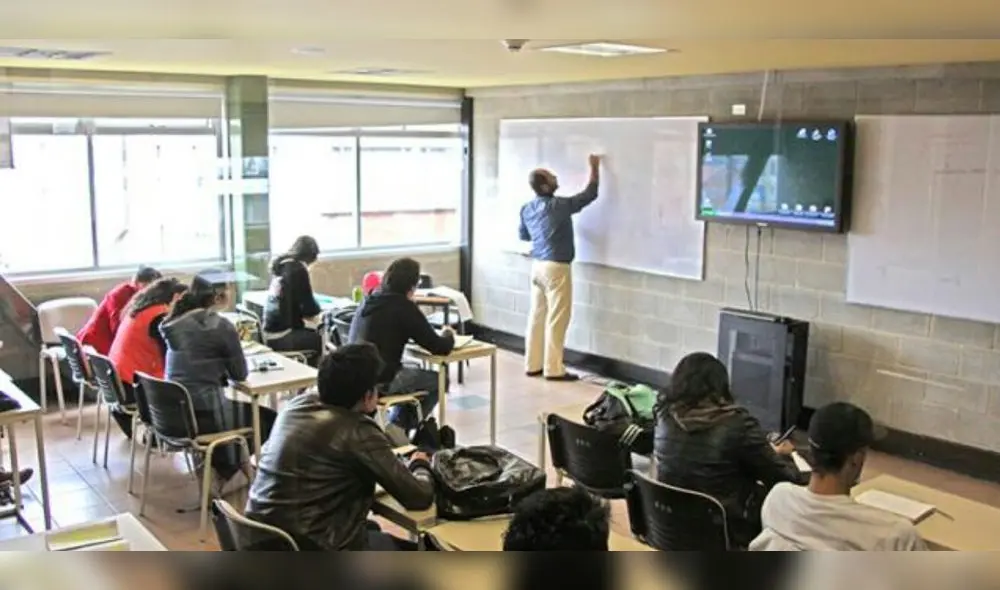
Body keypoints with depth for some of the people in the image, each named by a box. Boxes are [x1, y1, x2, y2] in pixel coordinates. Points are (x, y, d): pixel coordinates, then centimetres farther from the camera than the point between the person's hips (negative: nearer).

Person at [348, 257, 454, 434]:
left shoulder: (369, 301, 8)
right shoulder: (404, 307, -13)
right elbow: (440, 348, -11)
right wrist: (448, 335, 11)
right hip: (380, 380, -8)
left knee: (412, 373, 31)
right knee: (438, 381, 14)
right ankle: (399, 429, 20)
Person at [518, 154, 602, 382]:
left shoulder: (527, 208, 6)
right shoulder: (559, 206, -16)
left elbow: (523, 235, 21)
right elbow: (590, 194, -8)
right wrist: (595, 167, 3)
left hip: (537, 266, 8)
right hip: (556, 267, -8)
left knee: (537, 315, 11)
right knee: (556, 318, -3)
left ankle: (533, 365, 15)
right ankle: (553, 369, 0)